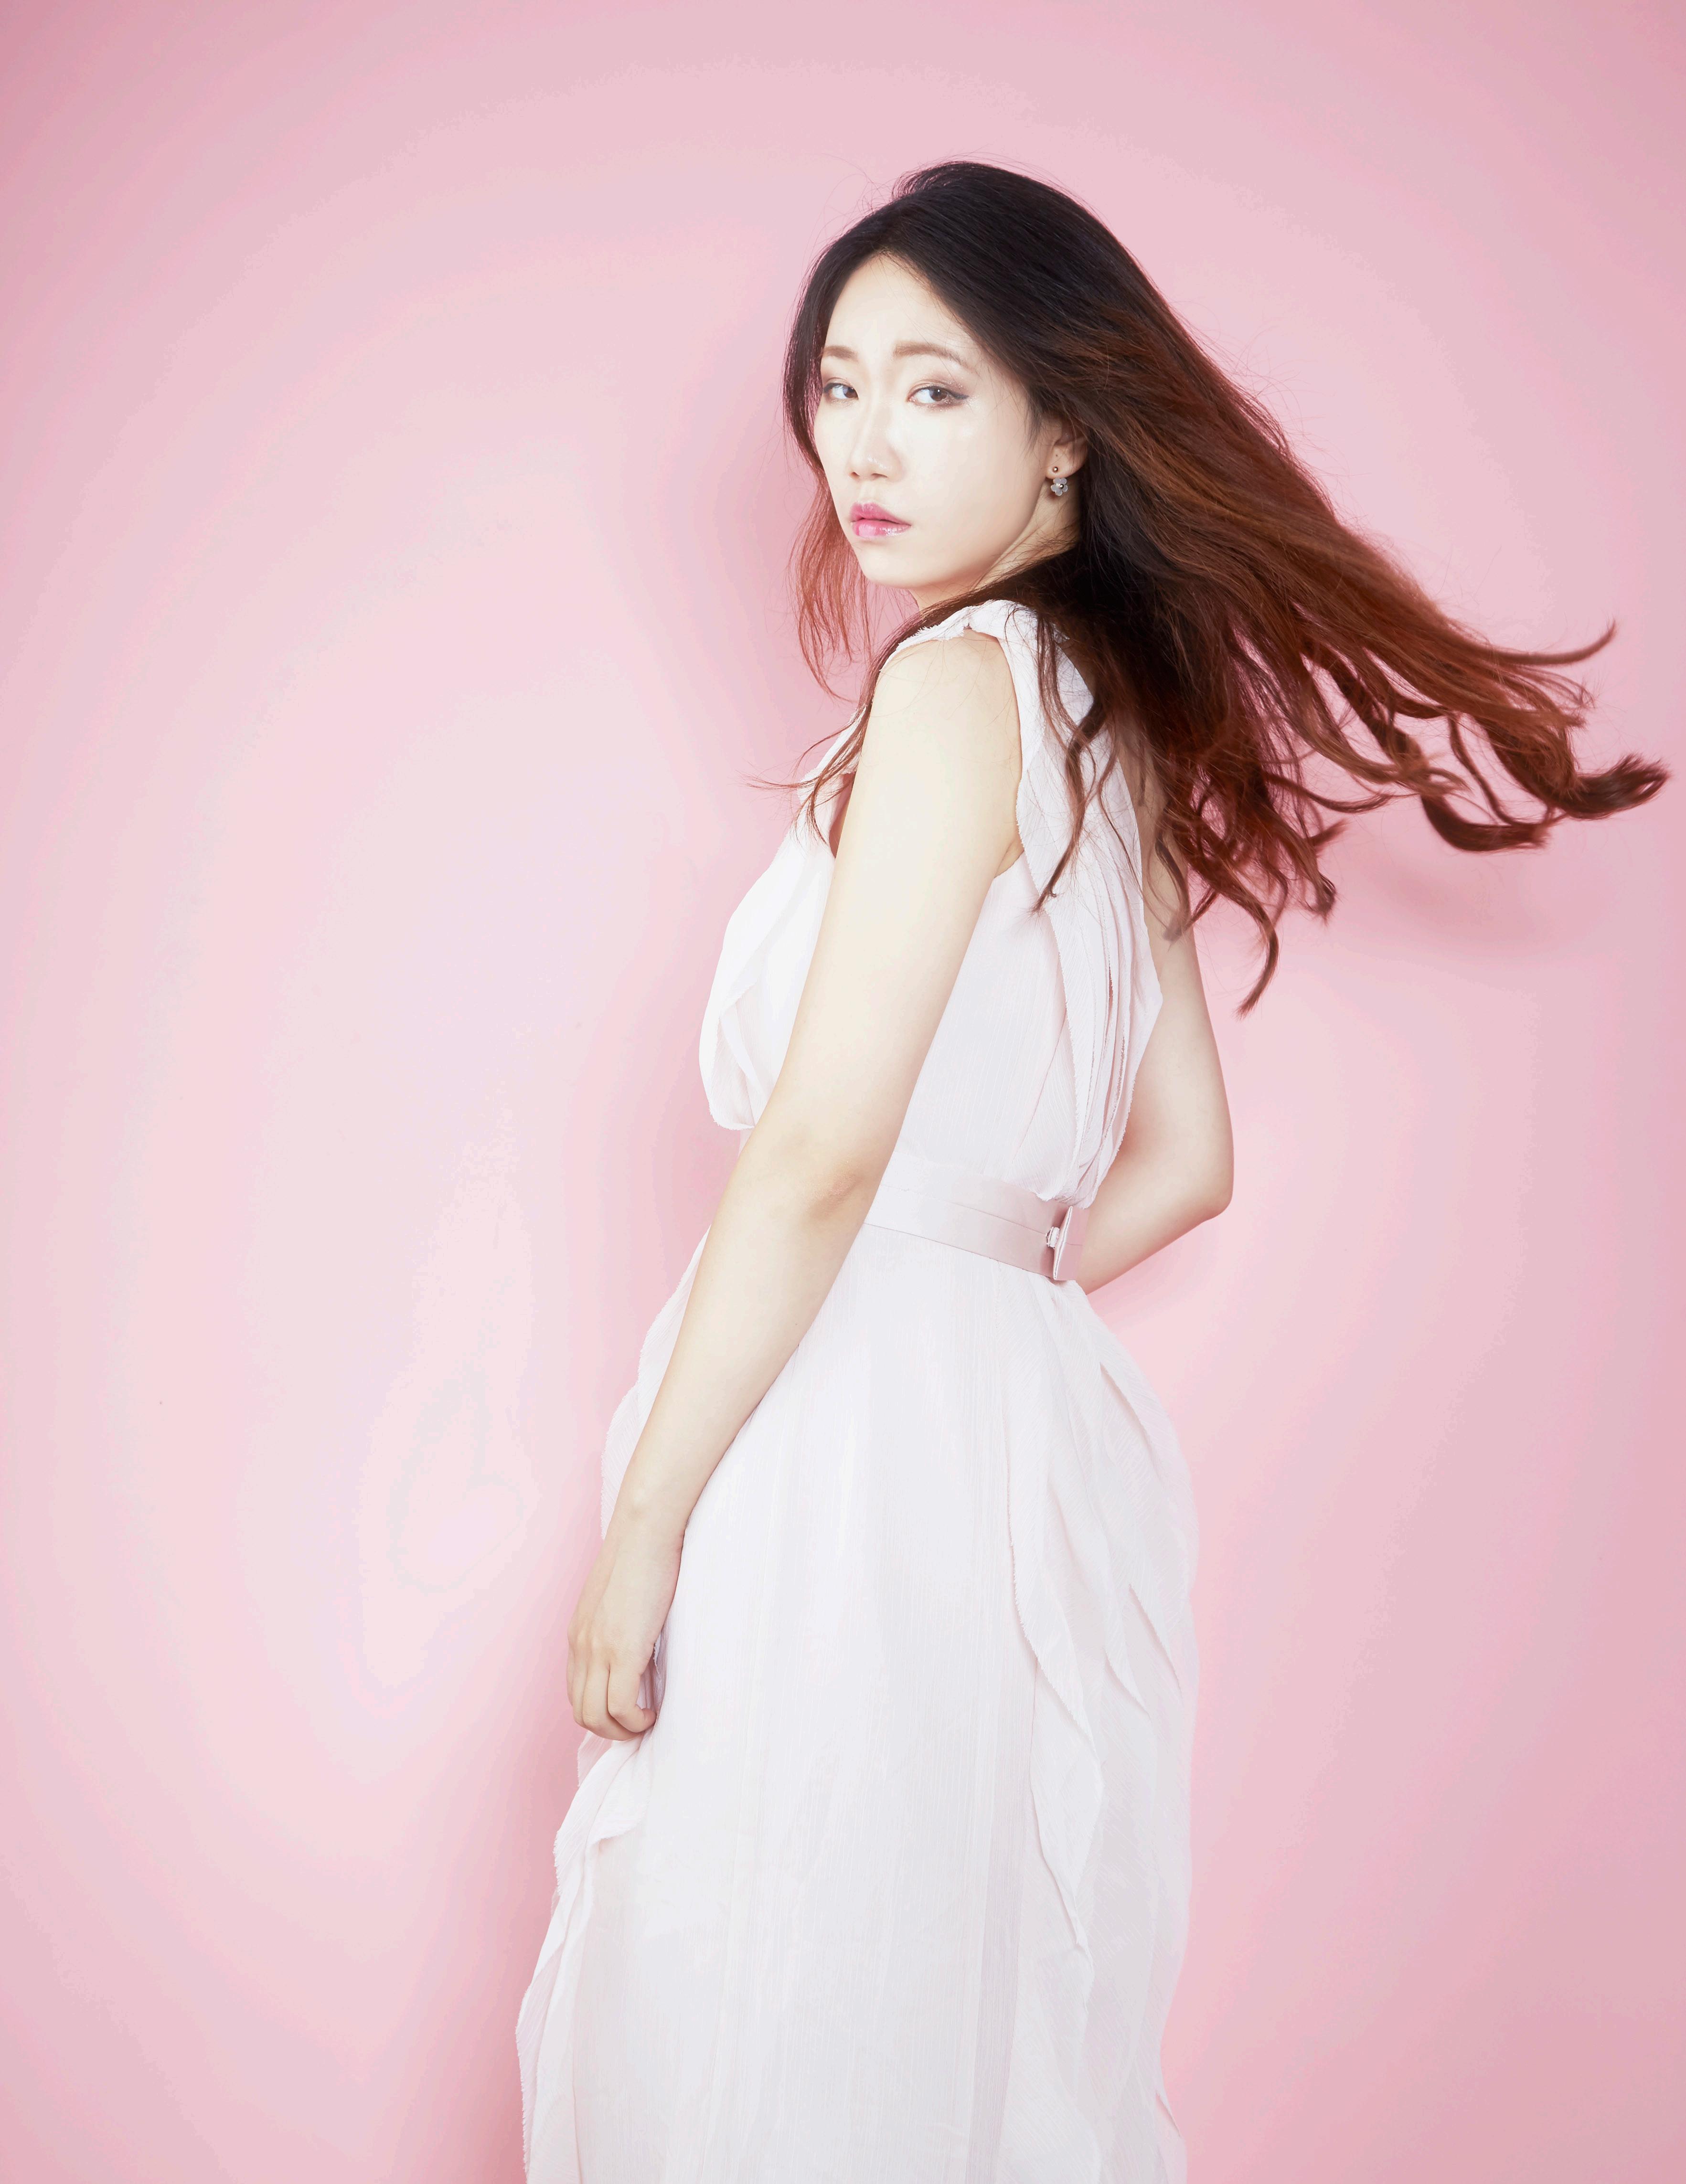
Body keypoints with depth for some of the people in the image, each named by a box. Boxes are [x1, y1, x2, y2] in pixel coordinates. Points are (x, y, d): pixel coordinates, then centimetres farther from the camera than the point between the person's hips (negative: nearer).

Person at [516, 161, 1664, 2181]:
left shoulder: (961, 678, -12)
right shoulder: (1121, 723, 15)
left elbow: (821, 1149, -18)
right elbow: (1181, 1162, 19)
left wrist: (644, 1517, -13)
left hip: (858, 1458, -9)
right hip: (1024, 1434, 9)